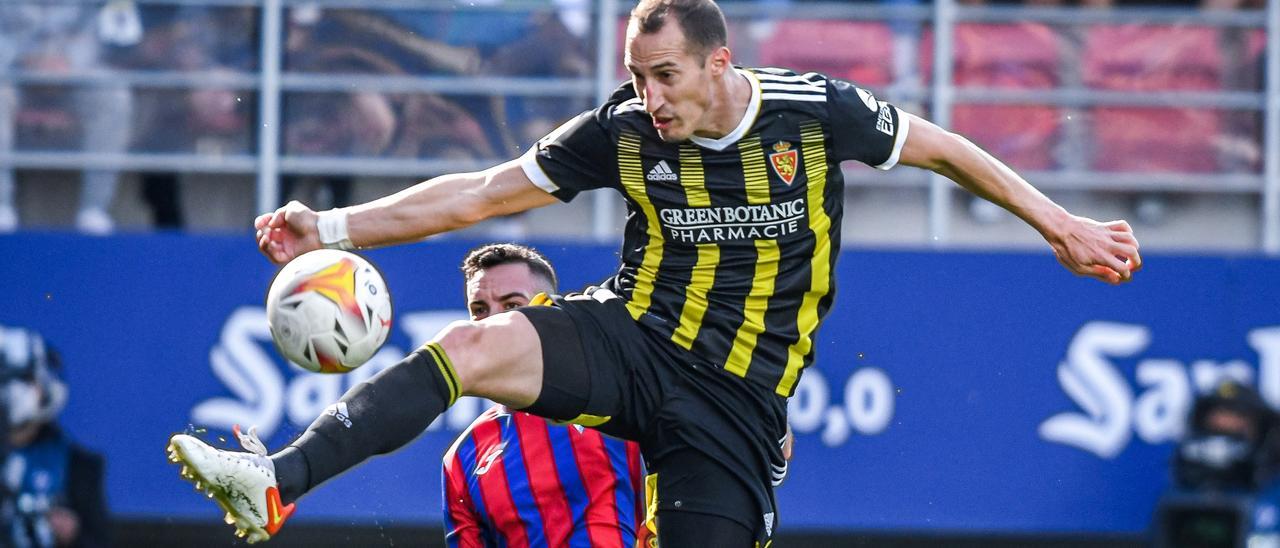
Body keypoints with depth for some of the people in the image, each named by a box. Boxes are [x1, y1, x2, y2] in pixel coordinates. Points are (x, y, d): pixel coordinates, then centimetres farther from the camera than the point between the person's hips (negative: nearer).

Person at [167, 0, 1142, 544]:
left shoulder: (816, 112, -8)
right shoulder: (623, 131, -4)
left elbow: (940, 147, 7)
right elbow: (484, 193, 1)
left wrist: (1061, 225, 11)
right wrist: (336, 226, -5)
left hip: (736, 398, -1)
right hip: (631, 342, 1)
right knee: (475, 344, -28)